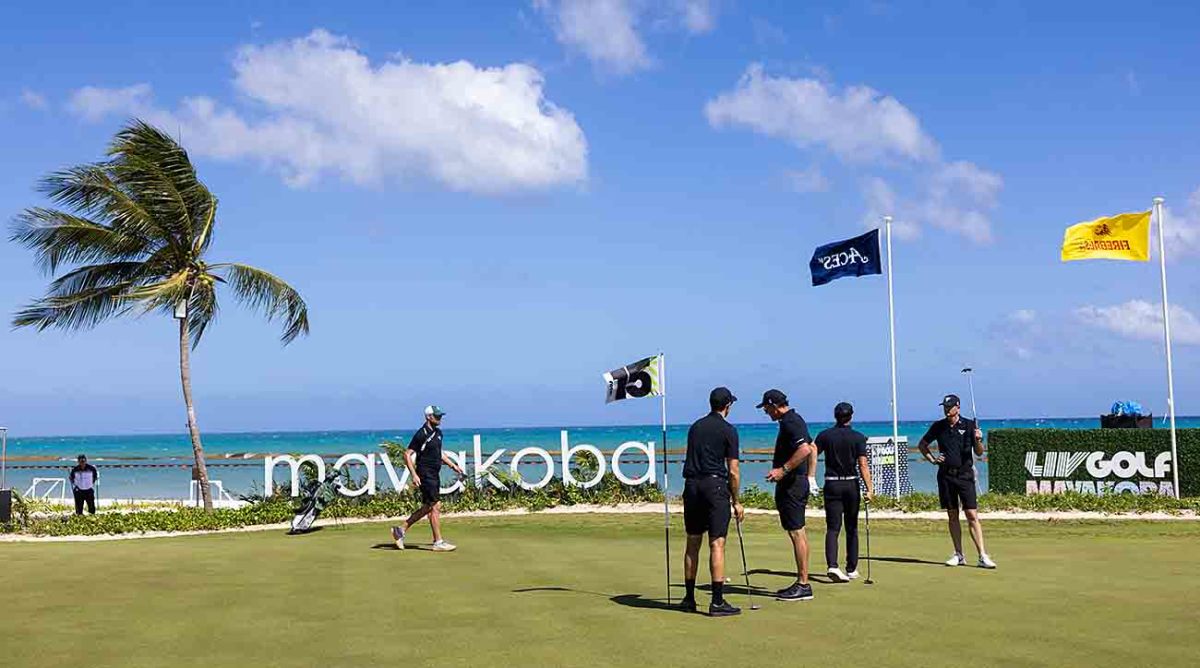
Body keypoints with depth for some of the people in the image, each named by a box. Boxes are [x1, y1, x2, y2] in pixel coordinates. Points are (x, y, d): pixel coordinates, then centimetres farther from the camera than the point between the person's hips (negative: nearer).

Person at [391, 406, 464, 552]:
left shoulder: (438, 432, 12)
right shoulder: (421, 434, -14)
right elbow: (407, 454, -15)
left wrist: (453, 465, 19)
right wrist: (414, 475, -21)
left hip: (435, 474, 9)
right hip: (425, 475, -9)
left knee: (427, 508, 14)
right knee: (436, 506, -8)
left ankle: (401, 530, 24)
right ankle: (438, 542, -2)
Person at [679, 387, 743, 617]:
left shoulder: (695, 427, 14)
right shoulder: (728, 430, -3)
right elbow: (732, 471, -4)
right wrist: (736, 501, 4)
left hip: (691, 485, 6)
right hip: (715, 485, -6)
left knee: (692, 543, 11)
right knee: (717, 544, -5)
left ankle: (689, 598, 15)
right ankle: (717, 602, -7)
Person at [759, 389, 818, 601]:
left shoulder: (790, 423, -15)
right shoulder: (794, 419, 18)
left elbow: (805, 449, -29)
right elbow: (813, 448, 26)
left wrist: (783, 470, -25)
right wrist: (810, 477, 25)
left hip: (792, 484, -11)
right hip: (797, 483, 11)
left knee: (796, 532, -9)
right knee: (797, 532, 12)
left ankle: (803, 586, -8)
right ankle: (801, 582, 17)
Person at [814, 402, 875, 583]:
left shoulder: (825, 435, -1)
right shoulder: (858, 438, -4)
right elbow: (863, 465, -12)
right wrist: (869, 489, -14)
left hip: (832, 485, 0)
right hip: (851, 484, 0)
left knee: (832, 528, -2)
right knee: (852, 528, 12)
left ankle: (832, 566, -21)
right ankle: (852, 569, 16)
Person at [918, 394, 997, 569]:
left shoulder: (969, 425, -1)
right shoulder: (938, 426, 6)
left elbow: (979, 453, -2)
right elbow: (922, 444, 20)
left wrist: (978, 440, -21)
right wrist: (932, 459, 7)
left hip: (965, 475, -3)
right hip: (946, 475, 3)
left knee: (972, 515, -8)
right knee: (952, 516, 6)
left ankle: (982, 556, -9)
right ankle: (959, 555, 14)